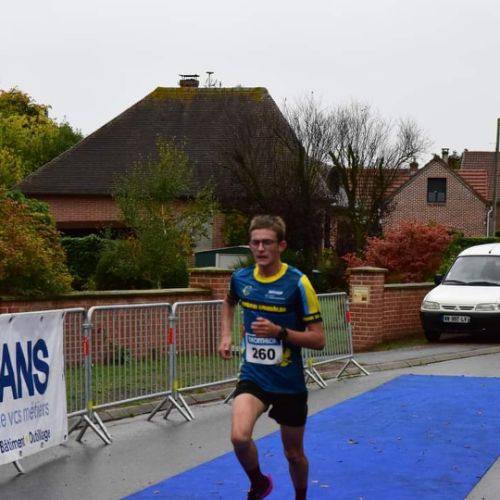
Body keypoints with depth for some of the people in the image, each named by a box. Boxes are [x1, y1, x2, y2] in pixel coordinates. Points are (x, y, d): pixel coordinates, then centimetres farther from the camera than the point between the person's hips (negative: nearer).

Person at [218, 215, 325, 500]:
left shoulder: (298, 283, -15)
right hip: (253, 376, 2)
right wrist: (226, 336, 10)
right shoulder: (240, 278, -2)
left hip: (289, 382, -2)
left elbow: (318, 340, -12)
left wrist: (279, 331, -25)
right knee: (240, 436, -24)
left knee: (294, 453, 12)